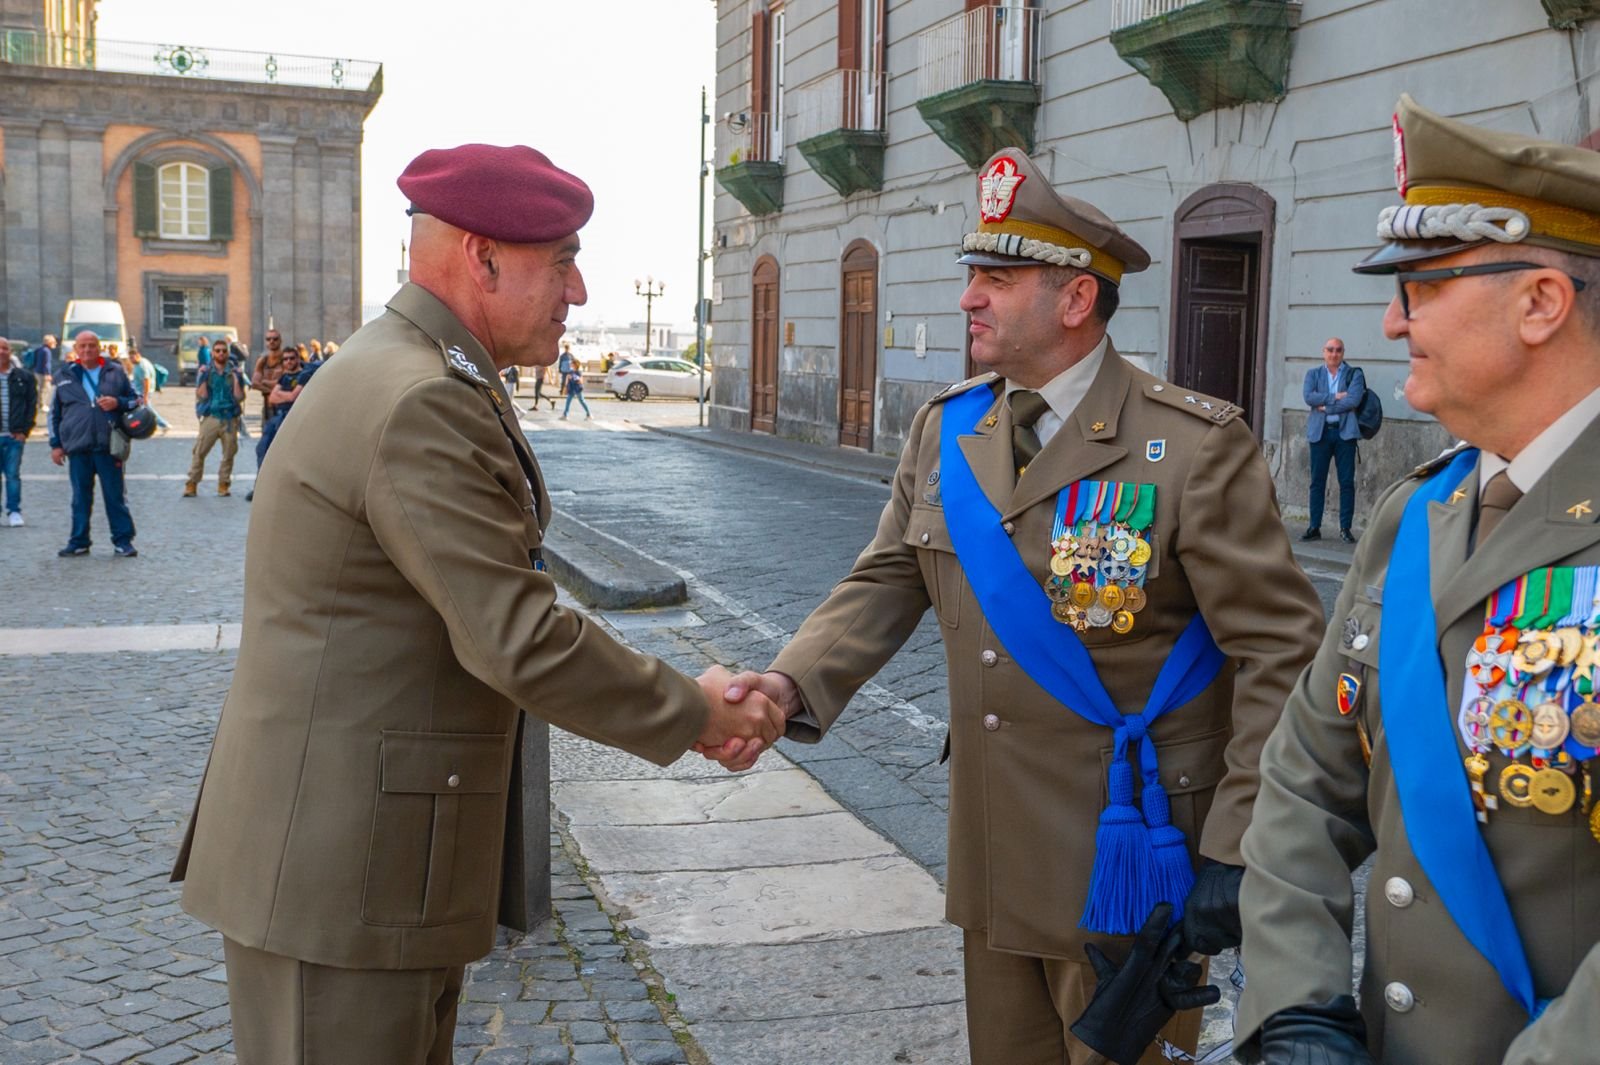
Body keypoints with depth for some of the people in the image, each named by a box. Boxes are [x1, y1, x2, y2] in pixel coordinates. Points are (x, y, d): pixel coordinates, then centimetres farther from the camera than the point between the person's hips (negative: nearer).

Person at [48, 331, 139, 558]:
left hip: (109, 445, -1)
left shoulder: (115, 373, 7)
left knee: (115, 496, 0)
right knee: (80, 497, 7)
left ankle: (123, 541, 6)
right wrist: (55, 444, 9)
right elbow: (55, 413, 15)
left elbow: (136, 400, 11)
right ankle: (78, 542, 15)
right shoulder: (64, 376, 11)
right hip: (78, 447, 1)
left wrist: (118, 403, -10)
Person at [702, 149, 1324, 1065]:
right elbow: (890, 582, 4)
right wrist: (794, 683, -15)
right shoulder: (947, 432, 4)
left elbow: (1280, 653, -13)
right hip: (994, 858, 6)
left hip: (1123, 868, -5)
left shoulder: (1195, 447, -14)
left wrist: (1238, 853, -15)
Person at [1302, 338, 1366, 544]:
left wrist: (1326, 407, -9)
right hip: (1320, 432, 2)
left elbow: (1354, 400, -10)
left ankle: (1345, 528, 3)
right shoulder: (1313, 374, 13)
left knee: (1347, 482, -2)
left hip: (1345, 432, -2)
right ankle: (1314, 527, 7)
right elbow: (1308, 396, -6)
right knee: (1317, 481, 3)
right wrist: (1335, 397, -11)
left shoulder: (1354, 374, 6)